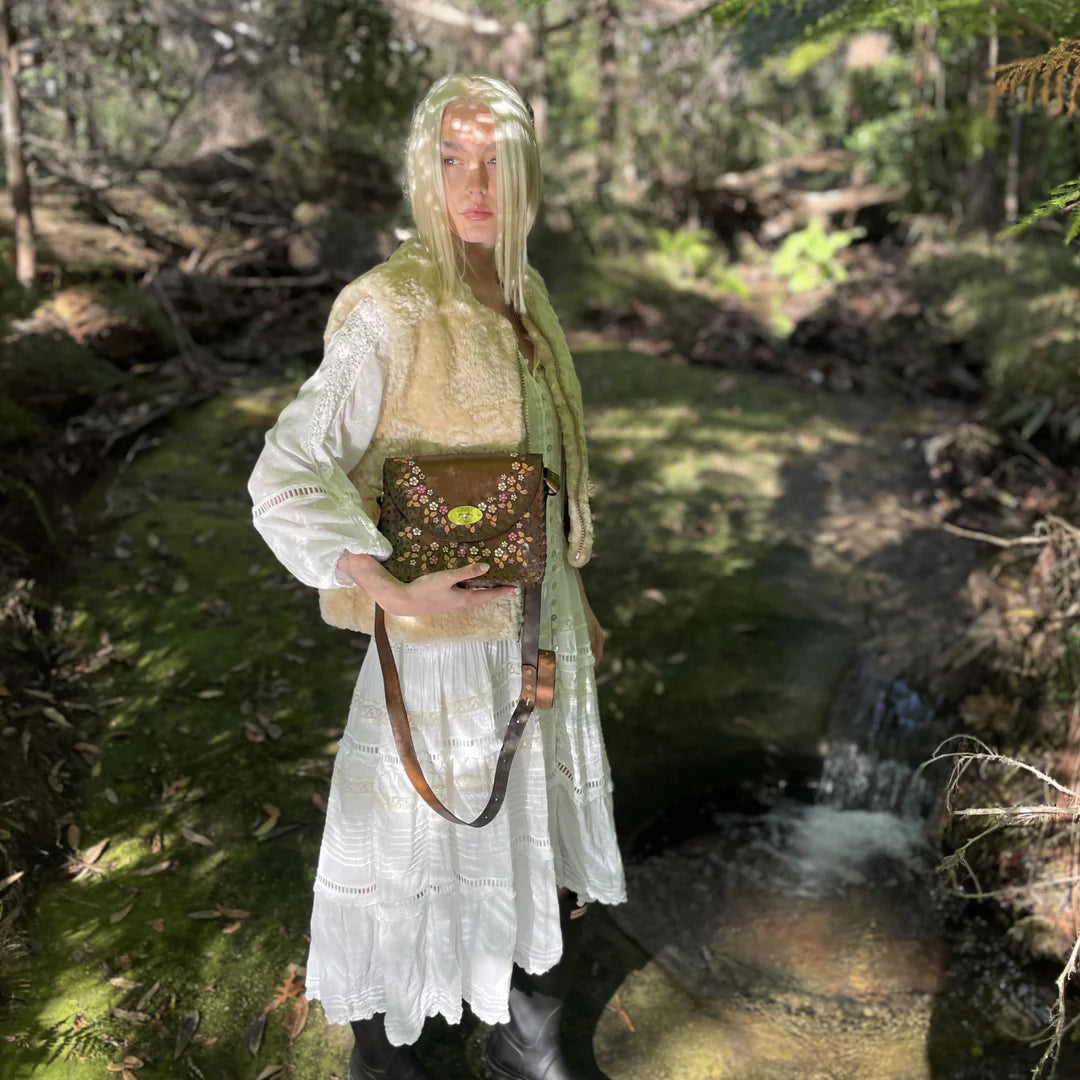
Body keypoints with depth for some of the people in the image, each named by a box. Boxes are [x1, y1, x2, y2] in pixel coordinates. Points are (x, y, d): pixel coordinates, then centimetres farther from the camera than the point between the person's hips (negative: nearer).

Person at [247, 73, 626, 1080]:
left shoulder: (523, 298, 6)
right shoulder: (392, 311, -18)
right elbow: (286, 477, -22)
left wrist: (574, 597, 16)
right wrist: (397, 591, -28)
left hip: (542, 624, 7)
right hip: (444, 633, -7)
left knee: (545, 840, 21)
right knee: (426, 850, 10)